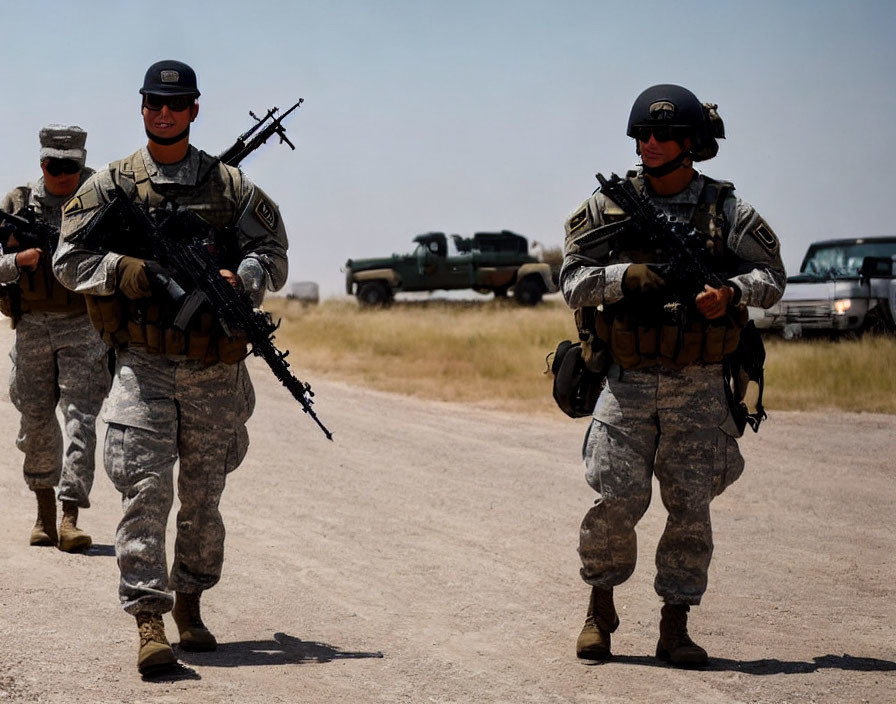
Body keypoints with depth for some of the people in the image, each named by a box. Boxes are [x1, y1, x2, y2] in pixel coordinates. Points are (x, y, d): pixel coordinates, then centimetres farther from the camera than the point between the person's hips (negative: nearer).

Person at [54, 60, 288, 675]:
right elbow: (70, 260, 2)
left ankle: (190, 602, 29)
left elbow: (273, 252, 7)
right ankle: (149, 621, -14)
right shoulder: (110, 186, 6)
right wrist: (124, 270, -15)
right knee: (146, 487, -12)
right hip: (143, 364, -2)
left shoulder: (230, 185, 8)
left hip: (215, 370, 2)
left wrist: (242, 279, -14)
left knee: (203, 496, 11)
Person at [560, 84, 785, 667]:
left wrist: (730, 292, -17)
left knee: (691, 508, 0)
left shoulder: (726, 212, 2)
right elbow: (574, 280, -1)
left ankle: (675, 625, 11)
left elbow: (772, 277, 3)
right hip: (627, 380, 0)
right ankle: (601, 609, 16)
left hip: (698, 385, 0)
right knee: (617, 499, -6)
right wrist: (627, 275, -19)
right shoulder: (609, 207, 3)